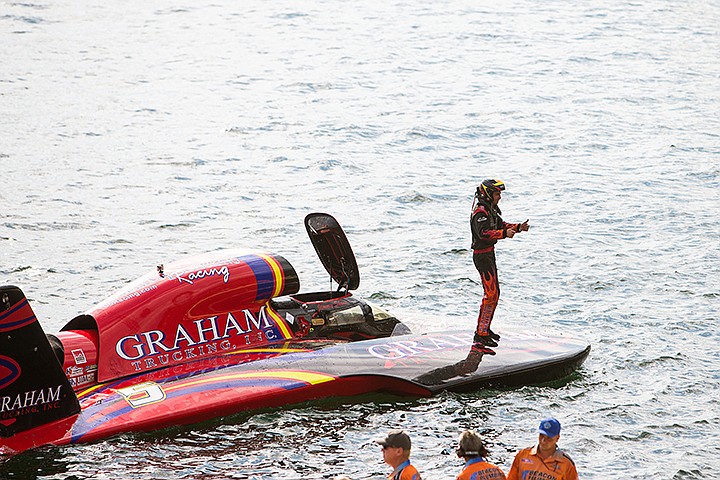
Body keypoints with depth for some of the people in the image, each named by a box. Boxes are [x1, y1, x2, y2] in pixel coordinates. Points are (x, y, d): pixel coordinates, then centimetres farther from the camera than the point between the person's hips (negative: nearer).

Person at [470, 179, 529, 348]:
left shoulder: (491, 209, 13)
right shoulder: (480, 212, -19)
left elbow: (500, 225, 20)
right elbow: (483, 233, -32)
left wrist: (518, 227, 4)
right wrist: (504, 233, -40)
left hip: (489, 254, 11)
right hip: (482, 255, -11)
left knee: (494, 293, 18)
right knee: (490, 294, -14)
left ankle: (485, 329, 31)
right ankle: (480, 336, -14)